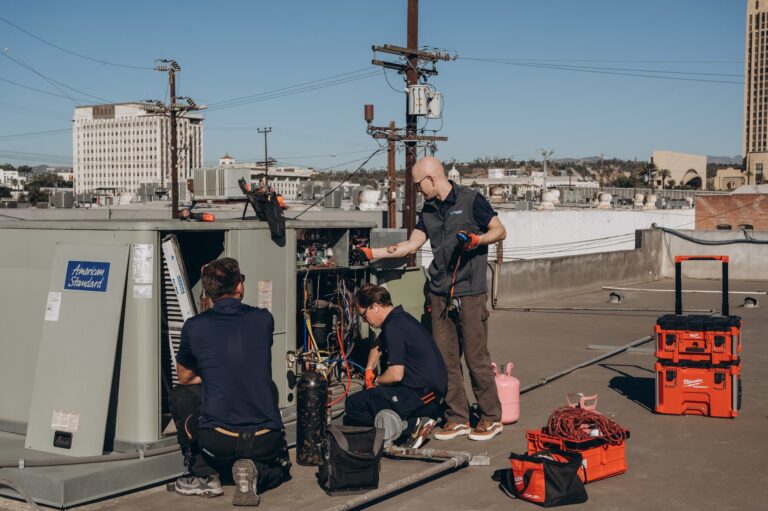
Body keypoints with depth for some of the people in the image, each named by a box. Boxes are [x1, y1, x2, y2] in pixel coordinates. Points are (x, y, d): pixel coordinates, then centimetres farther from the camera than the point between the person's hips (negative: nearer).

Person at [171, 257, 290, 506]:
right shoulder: (264, 319, 4)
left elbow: (185, 377, 15)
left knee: (180, 394, 26)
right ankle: (255, 471, 0)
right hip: (265, 442, 2)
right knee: (279, 469, 37)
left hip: (217, 441, -2)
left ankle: (203, 476, 18)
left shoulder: (194, 327, -3)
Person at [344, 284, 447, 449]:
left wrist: (377, 381, -2)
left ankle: (411, 426, -12)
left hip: (421, 396, -10)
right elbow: (377, 347, 33)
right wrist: (369, 369, 19)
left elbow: (396, 374, -22)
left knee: (353, 404, -11)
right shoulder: (401, 317, 14)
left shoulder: (393, 327, -17)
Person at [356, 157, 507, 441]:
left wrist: (476, 240, -21)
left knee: (476, 358, -3)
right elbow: (412, 245, 13)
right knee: (446, 359, 6)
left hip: (470, 293, -6)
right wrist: (372, 253, 7)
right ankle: (457, 419, 16)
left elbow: (499, 231, -2)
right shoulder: (428, 209, 14)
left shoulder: (471, 200, -5)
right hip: (440, 294, 6)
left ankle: (491, 418, 10)